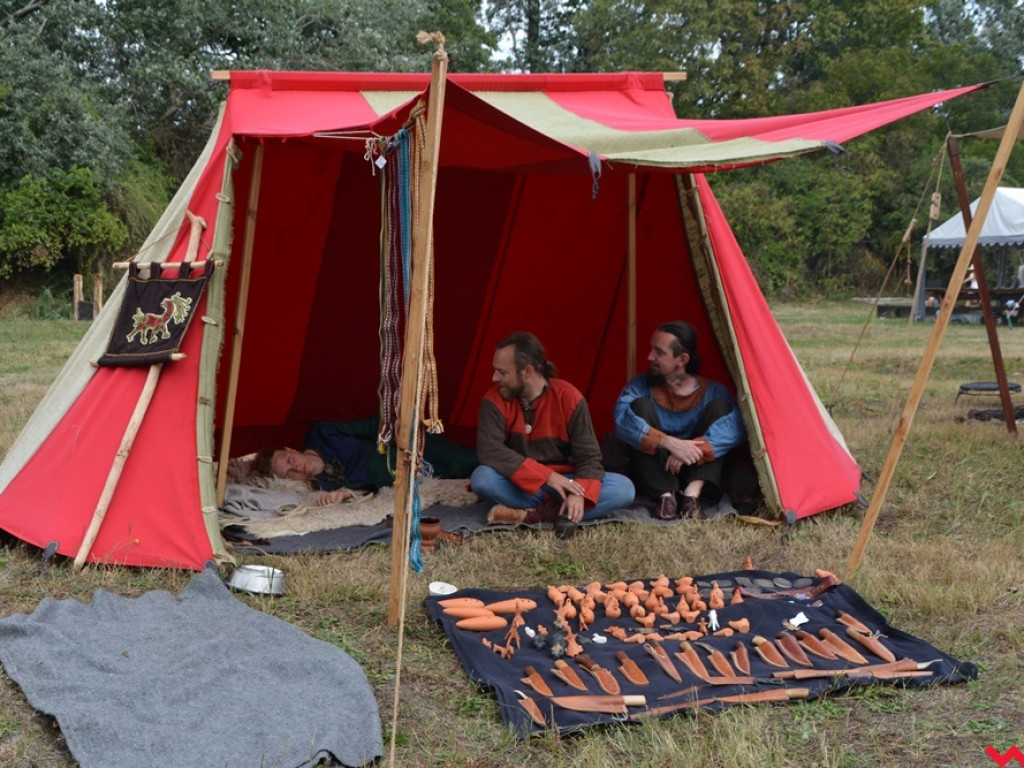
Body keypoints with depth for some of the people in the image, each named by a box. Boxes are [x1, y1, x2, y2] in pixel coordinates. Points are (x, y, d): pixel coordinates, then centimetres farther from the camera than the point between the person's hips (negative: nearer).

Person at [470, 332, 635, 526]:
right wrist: (547, 475, -31)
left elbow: (589, 457, -13)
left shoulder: (568, 398, -11)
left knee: (623, 488, -24)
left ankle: (531, 515, -30)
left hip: (563, 482, 1)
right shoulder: (495, 399, -10)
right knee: (482, 478, -33)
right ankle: (556, 508, -25)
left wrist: (578, 494, -34)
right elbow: (489, 451, -25)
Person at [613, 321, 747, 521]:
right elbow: (622, 419, -25)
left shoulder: (712, 391, -5)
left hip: (693, 471, 0)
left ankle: (692, 493, -28)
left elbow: (734, 427, -23)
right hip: (655, 479, 0)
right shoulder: (642, 385, -4)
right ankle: (665, 495, -26)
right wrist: (669, 442, -38)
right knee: (640, 405, -21)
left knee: (720, 406, -17)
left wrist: (694, 450, -36)